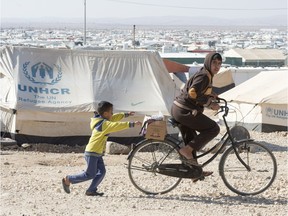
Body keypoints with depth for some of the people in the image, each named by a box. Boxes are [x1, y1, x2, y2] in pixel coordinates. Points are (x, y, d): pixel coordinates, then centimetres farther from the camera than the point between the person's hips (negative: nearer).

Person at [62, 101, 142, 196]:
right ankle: (68, 180, 5)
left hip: (97, 153, 10)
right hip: (92, 153, -10)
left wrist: (126, 114, 28)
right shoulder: (104, 124, -18)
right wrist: (132, 124, -28)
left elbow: (114, 118, 24)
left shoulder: (102, 120, 11)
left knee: (102, 171, 3)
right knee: (90, 175, -5)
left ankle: (91, 190, 4)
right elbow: (117, 125, -28)